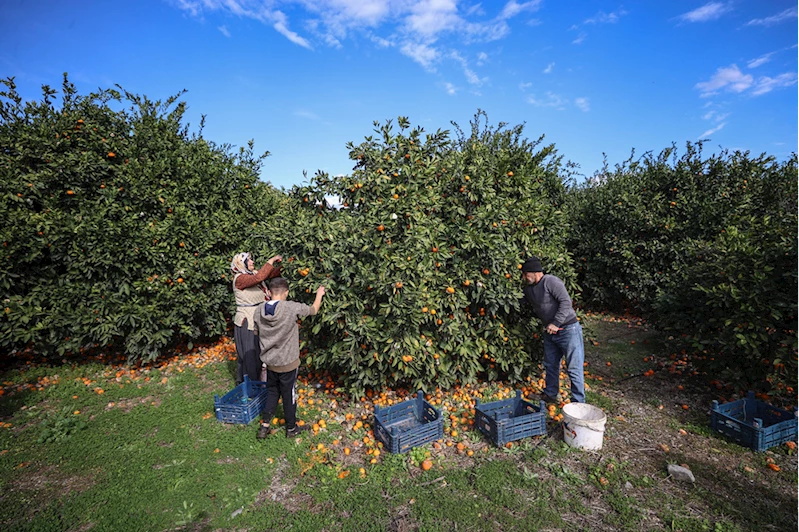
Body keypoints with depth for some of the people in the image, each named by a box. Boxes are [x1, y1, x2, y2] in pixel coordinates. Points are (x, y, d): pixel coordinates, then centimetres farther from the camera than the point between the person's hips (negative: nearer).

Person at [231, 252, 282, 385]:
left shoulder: (253, 273, 6)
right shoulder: (239, 278, -17)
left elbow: (273, 273, 2)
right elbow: (258, 278, -34)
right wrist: (271, 260, -28)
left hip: (257, 321, 8)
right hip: (247, 322, -8)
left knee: (258, 352, 18)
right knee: (248, 353, 4)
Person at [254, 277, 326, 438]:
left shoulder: (260, 310, -8)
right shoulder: (292, 308, -23)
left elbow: (257, 333, 7)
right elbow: (313, 310, -7)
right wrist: (319, 294, 10)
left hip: (270, 361, 5)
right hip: (287, 363, -4)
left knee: (272, 393, 23)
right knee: (289, 396, 13)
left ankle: (264, 427, 29)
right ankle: (291, 428, 32)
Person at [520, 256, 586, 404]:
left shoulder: (551, 282, -18)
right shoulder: (528, 288, 7)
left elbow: (566, 302, -22)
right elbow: (529, 306, 21)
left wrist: (556, 323, -23)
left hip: (568, 329, -8)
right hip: (550, 332, 8)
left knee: (573, 368, -2)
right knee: (550, 365, 18)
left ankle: (579, 402, 8)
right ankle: (550, 394, 33)